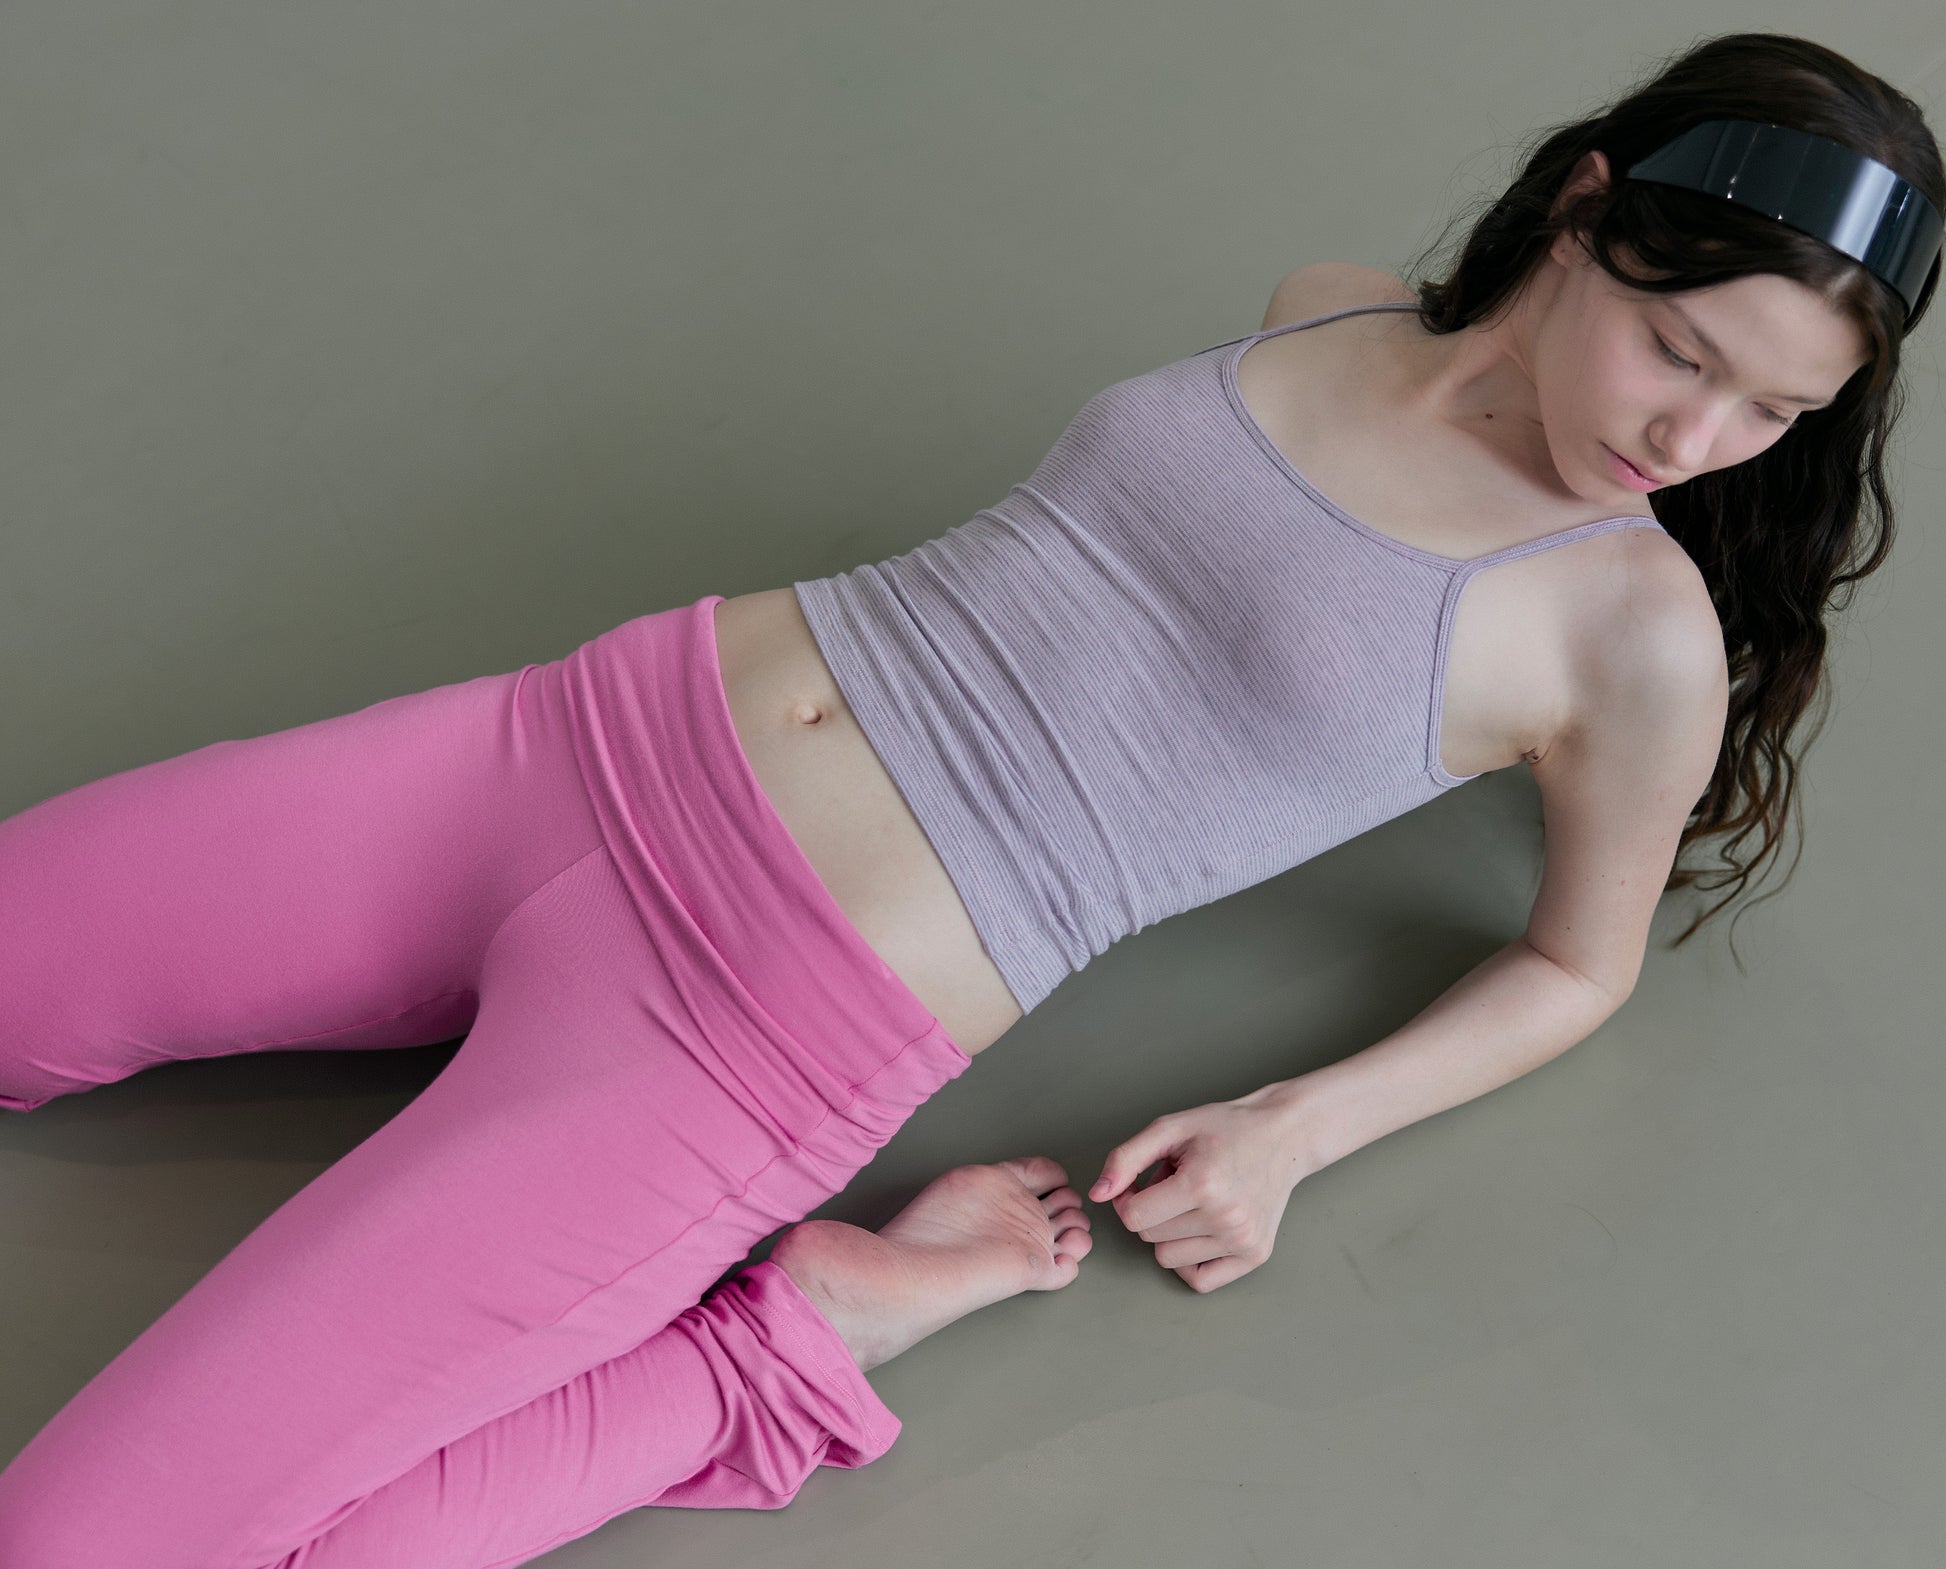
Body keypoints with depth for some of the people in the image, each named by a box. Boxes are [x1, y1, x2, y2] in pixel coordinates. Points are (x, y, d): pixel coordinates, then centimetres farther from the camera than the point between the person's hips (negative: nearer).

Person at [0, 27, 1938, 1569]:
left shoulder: (1641, 633, -5)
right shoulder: (1326, 303, 9)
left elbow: (1578, 964, 9)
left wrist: (1295, 1126, -4)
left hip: (753, 1031, -6)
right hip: (603, 735, 7)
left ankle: (787, 1342, -5)